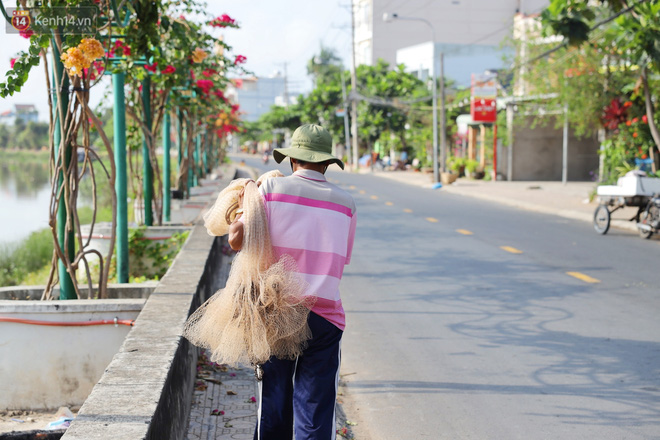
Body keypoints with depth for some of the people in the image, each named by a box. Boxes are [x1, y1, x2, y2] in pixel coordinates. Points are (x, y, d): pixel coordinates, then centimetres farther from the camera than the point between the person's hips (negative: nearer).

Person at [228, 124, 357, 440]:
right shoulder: (346, 203, 7)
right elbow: (341, 259, 12)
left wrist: (240, 207, 11)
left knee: (273, 405, 11)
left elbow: (237, 239, -8)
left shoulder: (272, 188, -1)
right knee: (315, 412, 3)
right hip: (324, 316, 1)